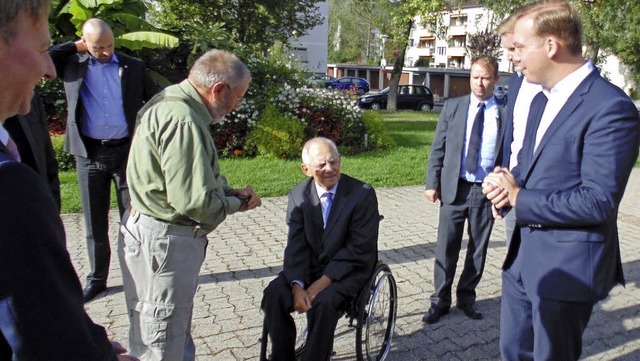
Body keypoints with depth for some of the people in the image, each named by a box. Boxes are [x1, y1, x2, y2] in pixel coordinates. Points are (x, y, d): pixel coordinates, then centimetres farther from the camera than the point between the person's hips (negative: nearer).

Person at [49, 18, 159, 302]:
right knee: (94, 222, 9)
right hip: (89, 154, 1)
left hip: (128, 151, -1)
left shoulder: (134, 67, 6)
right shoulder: (72, 65, 7)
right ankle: (96, 278, 24)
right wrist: (75, 46, 0)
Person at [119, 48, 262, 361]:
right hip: (161, 241, -11)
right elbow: (195, 202, -27)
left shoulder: (172, 105, 10)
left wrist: (232, 192, 3)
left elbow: (194, 176, 19)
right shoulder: (182, 120, -25)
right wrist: (235, 204, -8)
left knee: (178, 334, 25)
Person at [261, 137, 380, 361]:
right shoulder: (298, 195, -1)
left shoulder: (363, 194, -13)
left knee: (323, 302, -31)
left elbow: (359, 249, -15)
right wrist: (297, 285, -21)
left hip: (349, 268, -3)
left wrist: (323, 282, -20)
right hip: (310, 266, 4)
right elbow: (296, 246, -4)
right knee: (274, 294, -19)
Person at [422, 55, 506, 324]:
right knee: (446, 248, 5)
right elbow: (438, 148, 4)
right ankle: (440, 301, 19)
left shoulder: (505, 113, 0)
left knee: (478, 249, 12)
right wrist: (432, 183, -2)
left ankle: (466, 298, 30)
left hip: (486, 191, 0)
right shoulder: (453, 107, 4)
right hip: (453, 188, 0)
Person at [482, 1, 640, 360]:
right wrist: (509, 181, -6)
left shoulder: (610, 107, -19)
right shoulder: (542, 100, 10)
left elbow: (599, 199, -24)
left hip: (569, 266, -8)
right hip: (524, 254, 8)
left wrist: (518, 198, -17)